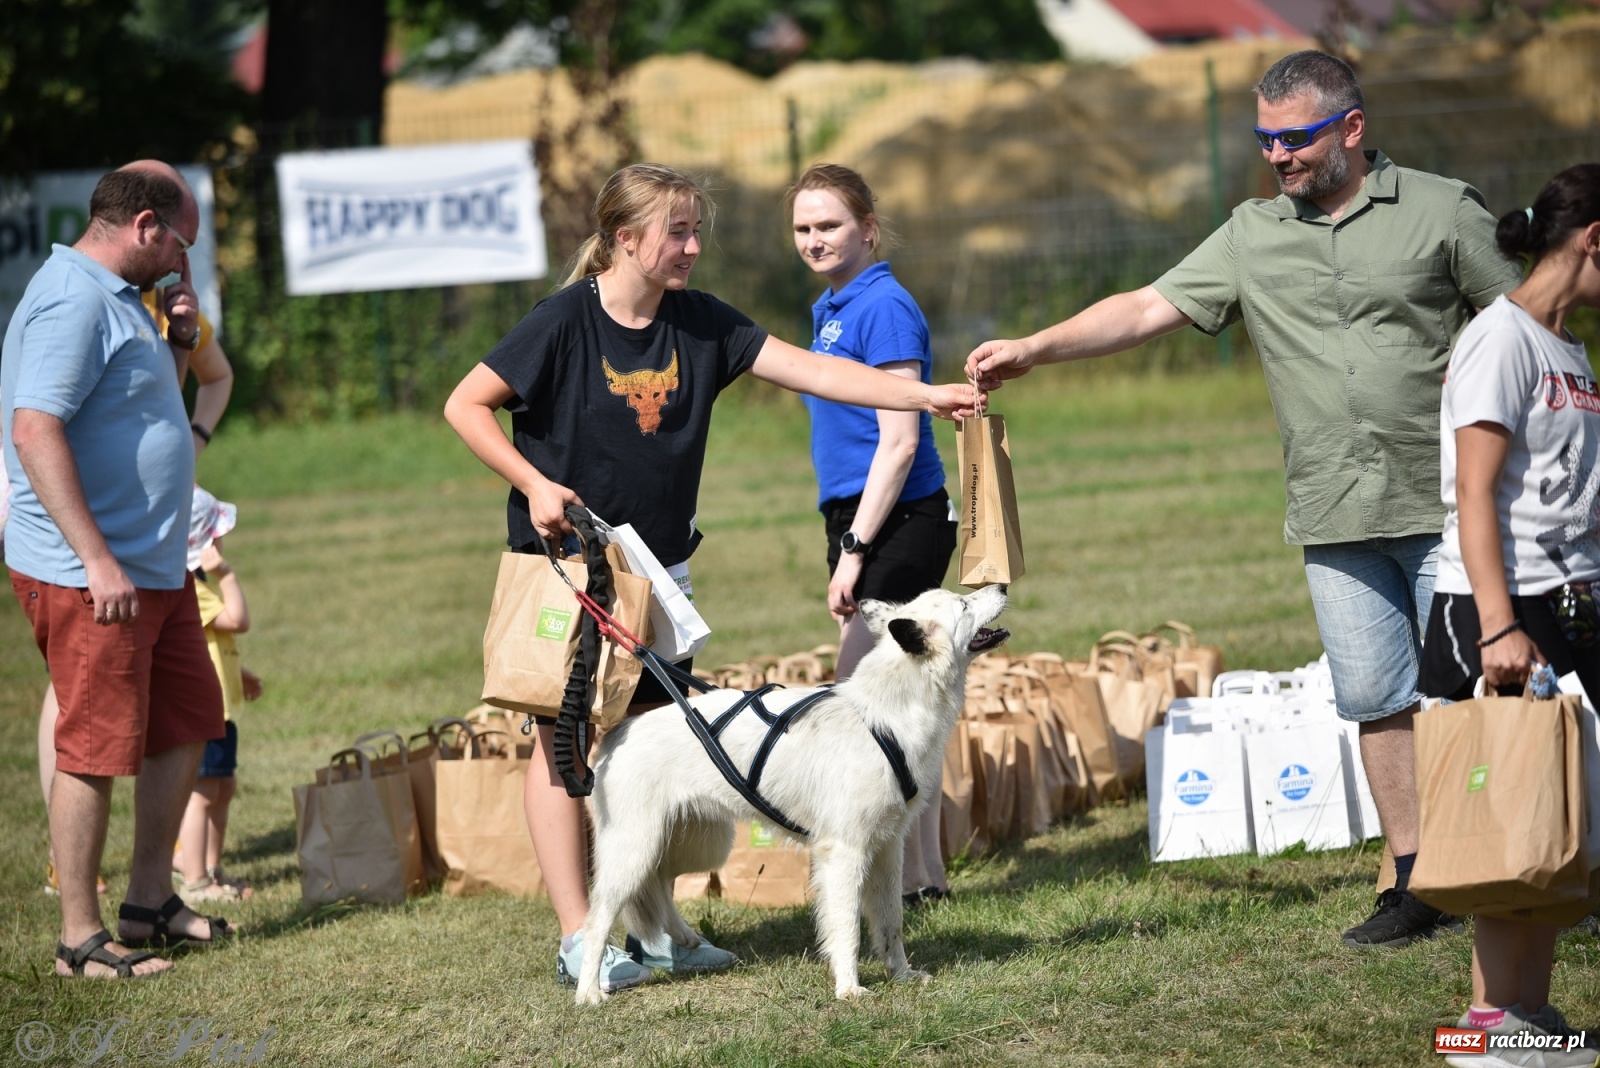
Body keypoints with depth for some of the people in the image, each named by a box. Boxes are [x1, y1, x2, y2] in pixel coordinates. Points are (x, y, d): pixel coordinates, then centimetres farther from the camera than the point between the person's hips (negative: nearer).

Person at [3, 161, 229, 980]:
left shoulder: (119, 297, 15)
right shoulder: (73, 299, -17)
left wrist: (177, 334, 13)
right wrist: (96, 560, -28)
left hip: (155, 567, 10)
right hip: (89, 575, -10)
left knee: (186, 724, 17)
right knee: (96, 750, -5)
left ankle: (149, 902, 28)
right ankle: (80, 939, 3)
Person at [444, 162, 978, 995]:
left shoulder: (701, 324, 1)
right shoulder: (566, 321, -14)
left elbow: (812, 372, -4)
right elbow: (465, 406, -10)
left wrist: (926, 396, -12)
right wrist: (534, 483, -20)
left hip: (658, 569, 6)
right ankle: (579, 939, -2)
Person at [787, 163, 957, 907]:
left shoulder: (884, 307, -14)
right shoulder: (829, 310, 15)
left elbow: (899, 441, -18)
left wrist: (854, 549, -20)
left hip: (897, 523, -10)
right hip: (855, 517, 10)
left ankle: (903, 878, -7)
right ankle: (924, 873, 17)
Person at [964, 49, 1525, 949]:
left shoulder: (1442, 211, 1)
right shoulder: (1253, 237, 9)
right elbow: (1150, 309, 5)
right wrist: (1035, 348, -4)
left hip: (1444, 505, -3)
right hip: (1337, 517, 3)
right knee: (1377, 702, 4)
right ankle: (1416, 883, 10)